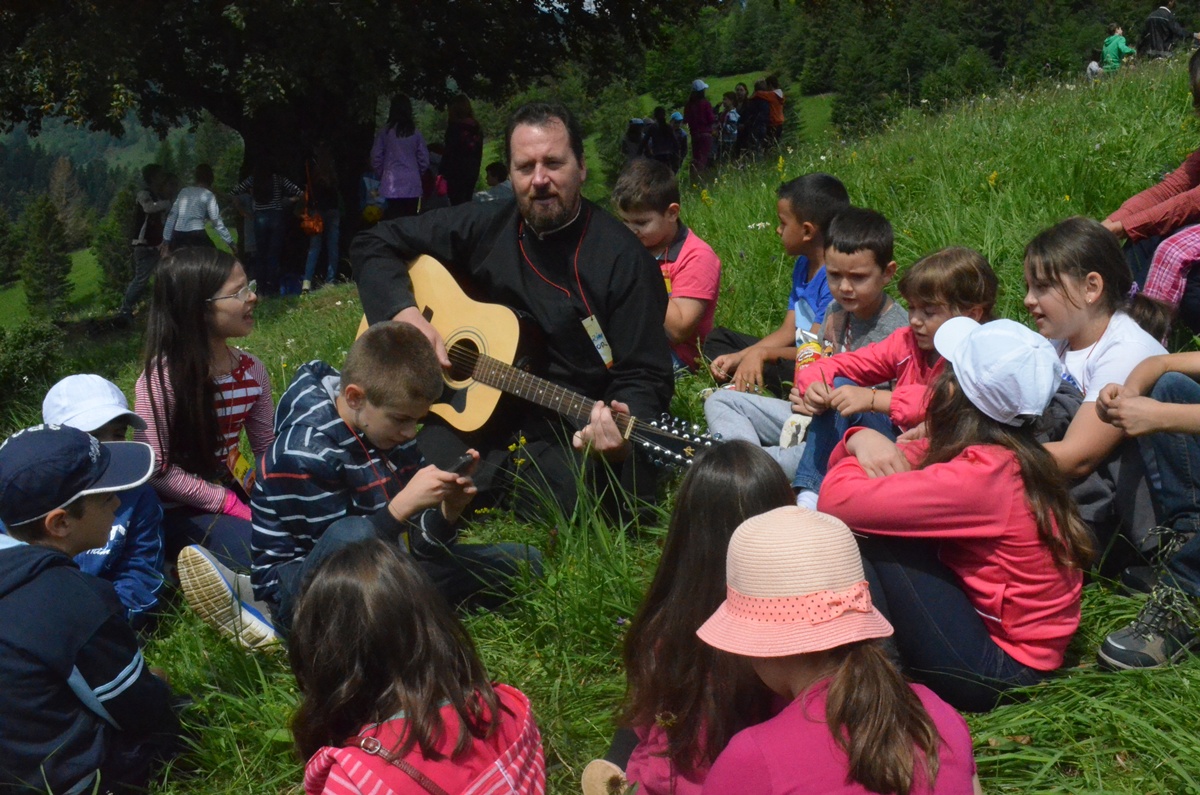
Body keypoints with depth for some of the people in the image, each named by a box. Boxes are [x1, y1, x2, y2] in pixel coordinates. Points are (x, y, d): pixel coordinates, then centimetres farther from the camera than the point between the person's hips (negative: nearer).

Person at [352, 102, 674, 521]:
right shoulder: (484, 226, 5)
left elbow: (644, 376, -9)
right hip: (468, 413, 1)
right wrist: (405, 315, -3)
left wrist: (622, 432, -31)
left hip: (573, 437, 0)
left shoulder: (624, 259, -7)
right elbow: (374, 245, 15)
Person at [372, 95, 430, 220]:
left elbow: (376, 158, 1)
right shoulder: (415, 132, 1)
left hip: (390, 187, -1)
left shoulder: (385, 131, -2)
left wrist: (381, 174, 17)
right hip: (412, 187, 1)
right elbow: (424, 159, 5)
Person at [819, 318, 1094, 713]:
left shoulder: (979, 476, -26)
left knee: (871, 534, -16)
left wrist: (858, 457, -7)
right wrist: (863, 439, -14)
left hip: (1000, 673, -9)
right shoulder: (1009, 458, 2)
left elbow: (837, 499, -29)